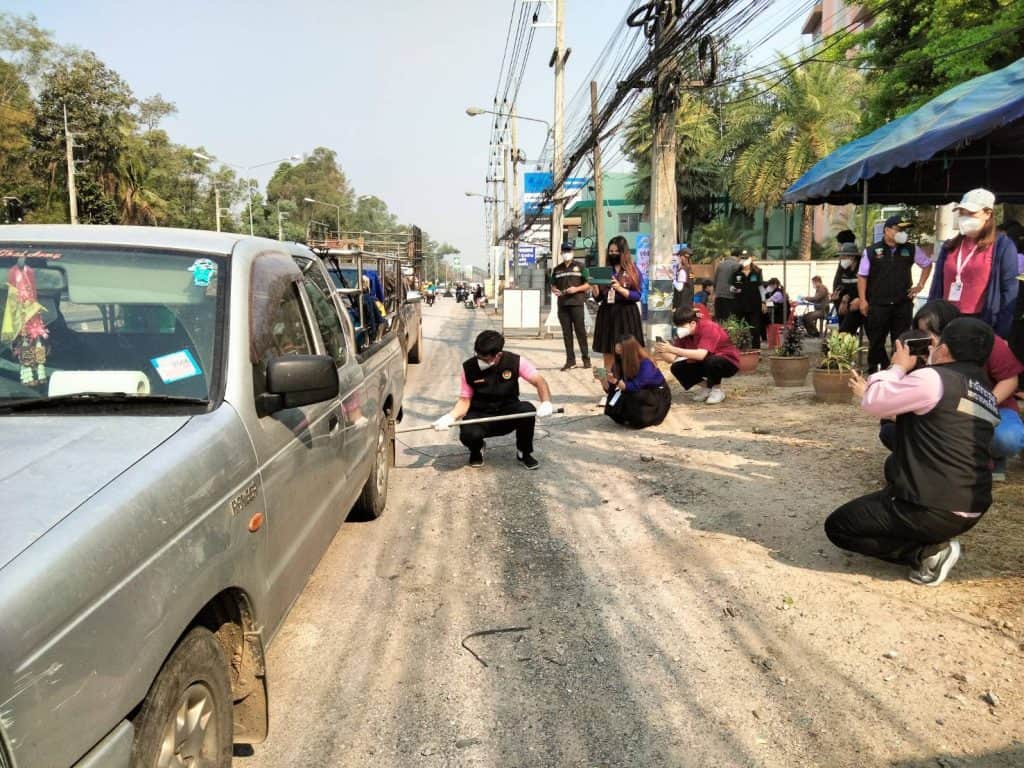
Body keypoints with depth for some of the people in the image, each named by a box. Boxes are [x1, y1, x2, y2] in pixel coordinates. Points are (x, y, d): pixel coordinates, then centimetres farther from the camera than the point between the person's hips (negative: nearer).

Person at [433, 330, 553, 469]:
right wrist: (450, 417, -27)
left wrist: (546, 403, -41)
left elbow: (539, 381, -22)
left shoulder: (515, 362, -15)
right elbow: (465, 400, -8)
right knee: (468, 434, -35)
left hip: (508, 413, 1)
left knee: (527, 410, -32)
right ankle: (477, 450, 8)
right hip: (479, 415, -1)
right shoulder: (469, 368, -14)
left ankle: (524, 452, -3)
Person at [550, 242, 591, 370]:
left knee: (580, 331, -4)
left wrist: (576, 289, -12)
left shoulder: (580, 267, 6)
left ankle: (586, 358, 3)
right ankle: (570, 360, 6)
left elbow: (588, 284, 3)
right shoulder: (557, 269, 16)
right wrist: (554, 290, 0)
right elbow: (553, 285, 23)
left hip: (576, 303, -3)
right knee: (566, 333, 3)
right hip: (562, 304, 3)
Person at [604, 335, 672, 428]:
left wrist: (616, 381, -46)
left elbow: (634, 387, -33)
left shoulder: (645, 364, -27)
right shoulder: (620, 363, -10)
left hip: (658, 395, -5)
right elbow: (609, 388, -9)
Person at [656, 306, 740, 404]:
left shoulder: (708, 328, -28)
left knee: (711, 361, -38)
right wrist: (661, 351, -32)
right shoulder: (683, 333, -8)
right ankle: (707, 386, 7)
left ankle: (717, 390, -10)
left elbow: (701, 355, -41)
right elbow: (672, 358, -11)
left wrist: (672, 349, -43)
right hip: (705, 364, 6)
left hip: (728, 363, -6)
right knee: (677, 368, -13)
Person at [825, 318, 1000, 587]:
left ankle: (927, 552, -5)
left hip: (933, 509, -9)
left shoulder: (934, 379, -15)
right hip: (971, 509, 9)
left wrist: (898, 367, 6)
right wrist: (870, 391, 28)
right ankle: (934, 539, 16)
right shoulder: (986, 394, 13)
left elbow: (874, 403, -9)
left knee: (836, 527, 4)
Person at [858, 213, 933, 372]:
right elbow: (862, 276, 0)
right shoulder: (871, 252, -2)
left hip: (903, 304, 2)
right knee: (876, 341, 5)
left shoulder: (910, 250, 7)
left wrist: (920, 285, 14)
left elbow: (927, 264, 23)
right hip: (878, 305, -2)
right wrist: (863, 300, -6)